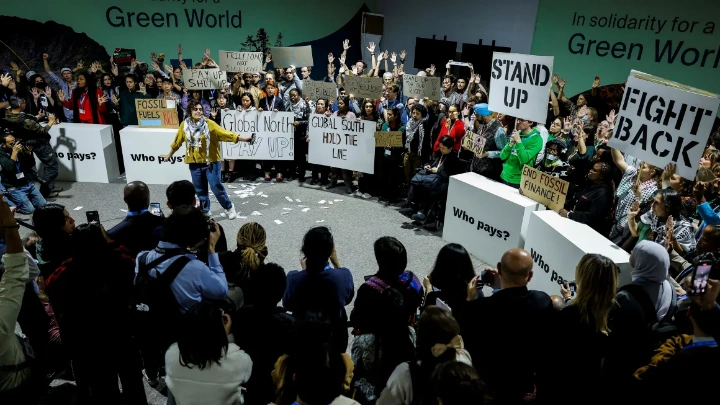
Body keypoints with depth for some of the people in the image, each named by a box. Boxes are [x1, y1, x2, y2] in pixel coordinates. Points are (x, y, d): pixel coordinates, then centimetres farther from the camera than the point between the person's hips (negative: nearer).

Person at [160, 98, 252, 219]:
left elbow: (226, 134, -16)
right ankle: (205, 210, 31)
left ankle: (229, 208, 19)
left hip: (211, 161, -3)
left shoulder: (209, 124, -10)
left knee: (216, 187, -1)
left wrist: (243, 139, -26)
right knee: (200, 190, 13)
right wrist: (169, 155, 24)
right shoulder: (184, 125, -1)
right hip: (195, 163, 3)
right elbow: (177, 142, 13)